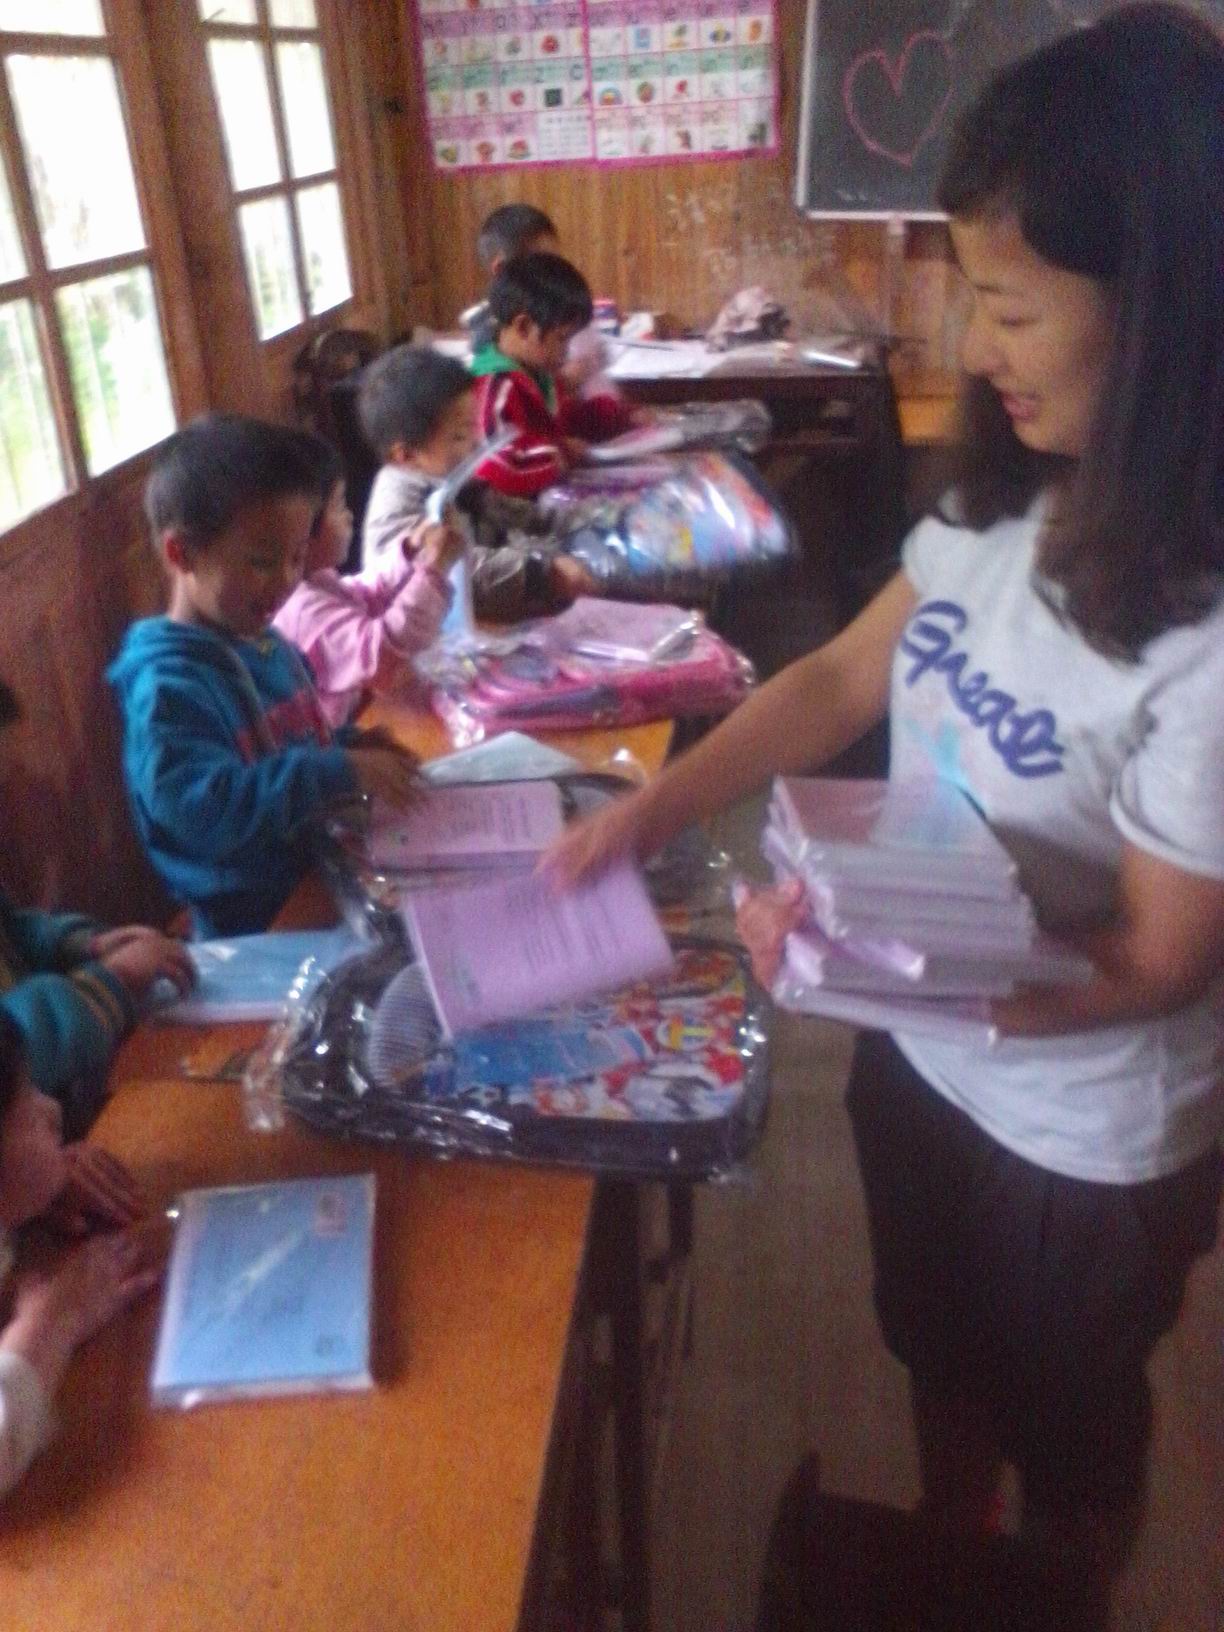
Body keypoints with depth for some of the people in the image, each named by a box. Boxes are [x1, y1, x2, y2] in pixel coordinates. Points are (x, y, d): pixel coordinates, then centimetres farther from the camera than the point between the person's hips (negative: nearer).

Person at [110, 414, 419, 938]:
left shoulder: (265, 644, 8)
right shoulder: (166, 683, -19)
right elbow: (202, 809, -30)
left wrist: (350, 745, 2)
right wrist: (342, 772, -29)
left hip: (317, 873, 8)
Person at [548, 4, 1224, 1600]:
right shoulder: (1005, 500, -11)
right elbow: (841, 678, 0)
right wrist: (646, 810, -8)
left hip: (1083, 1135, -6)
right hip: (923, 1053, 6)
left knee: (1069, 1424, 25)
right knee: (940, 1356, 31)